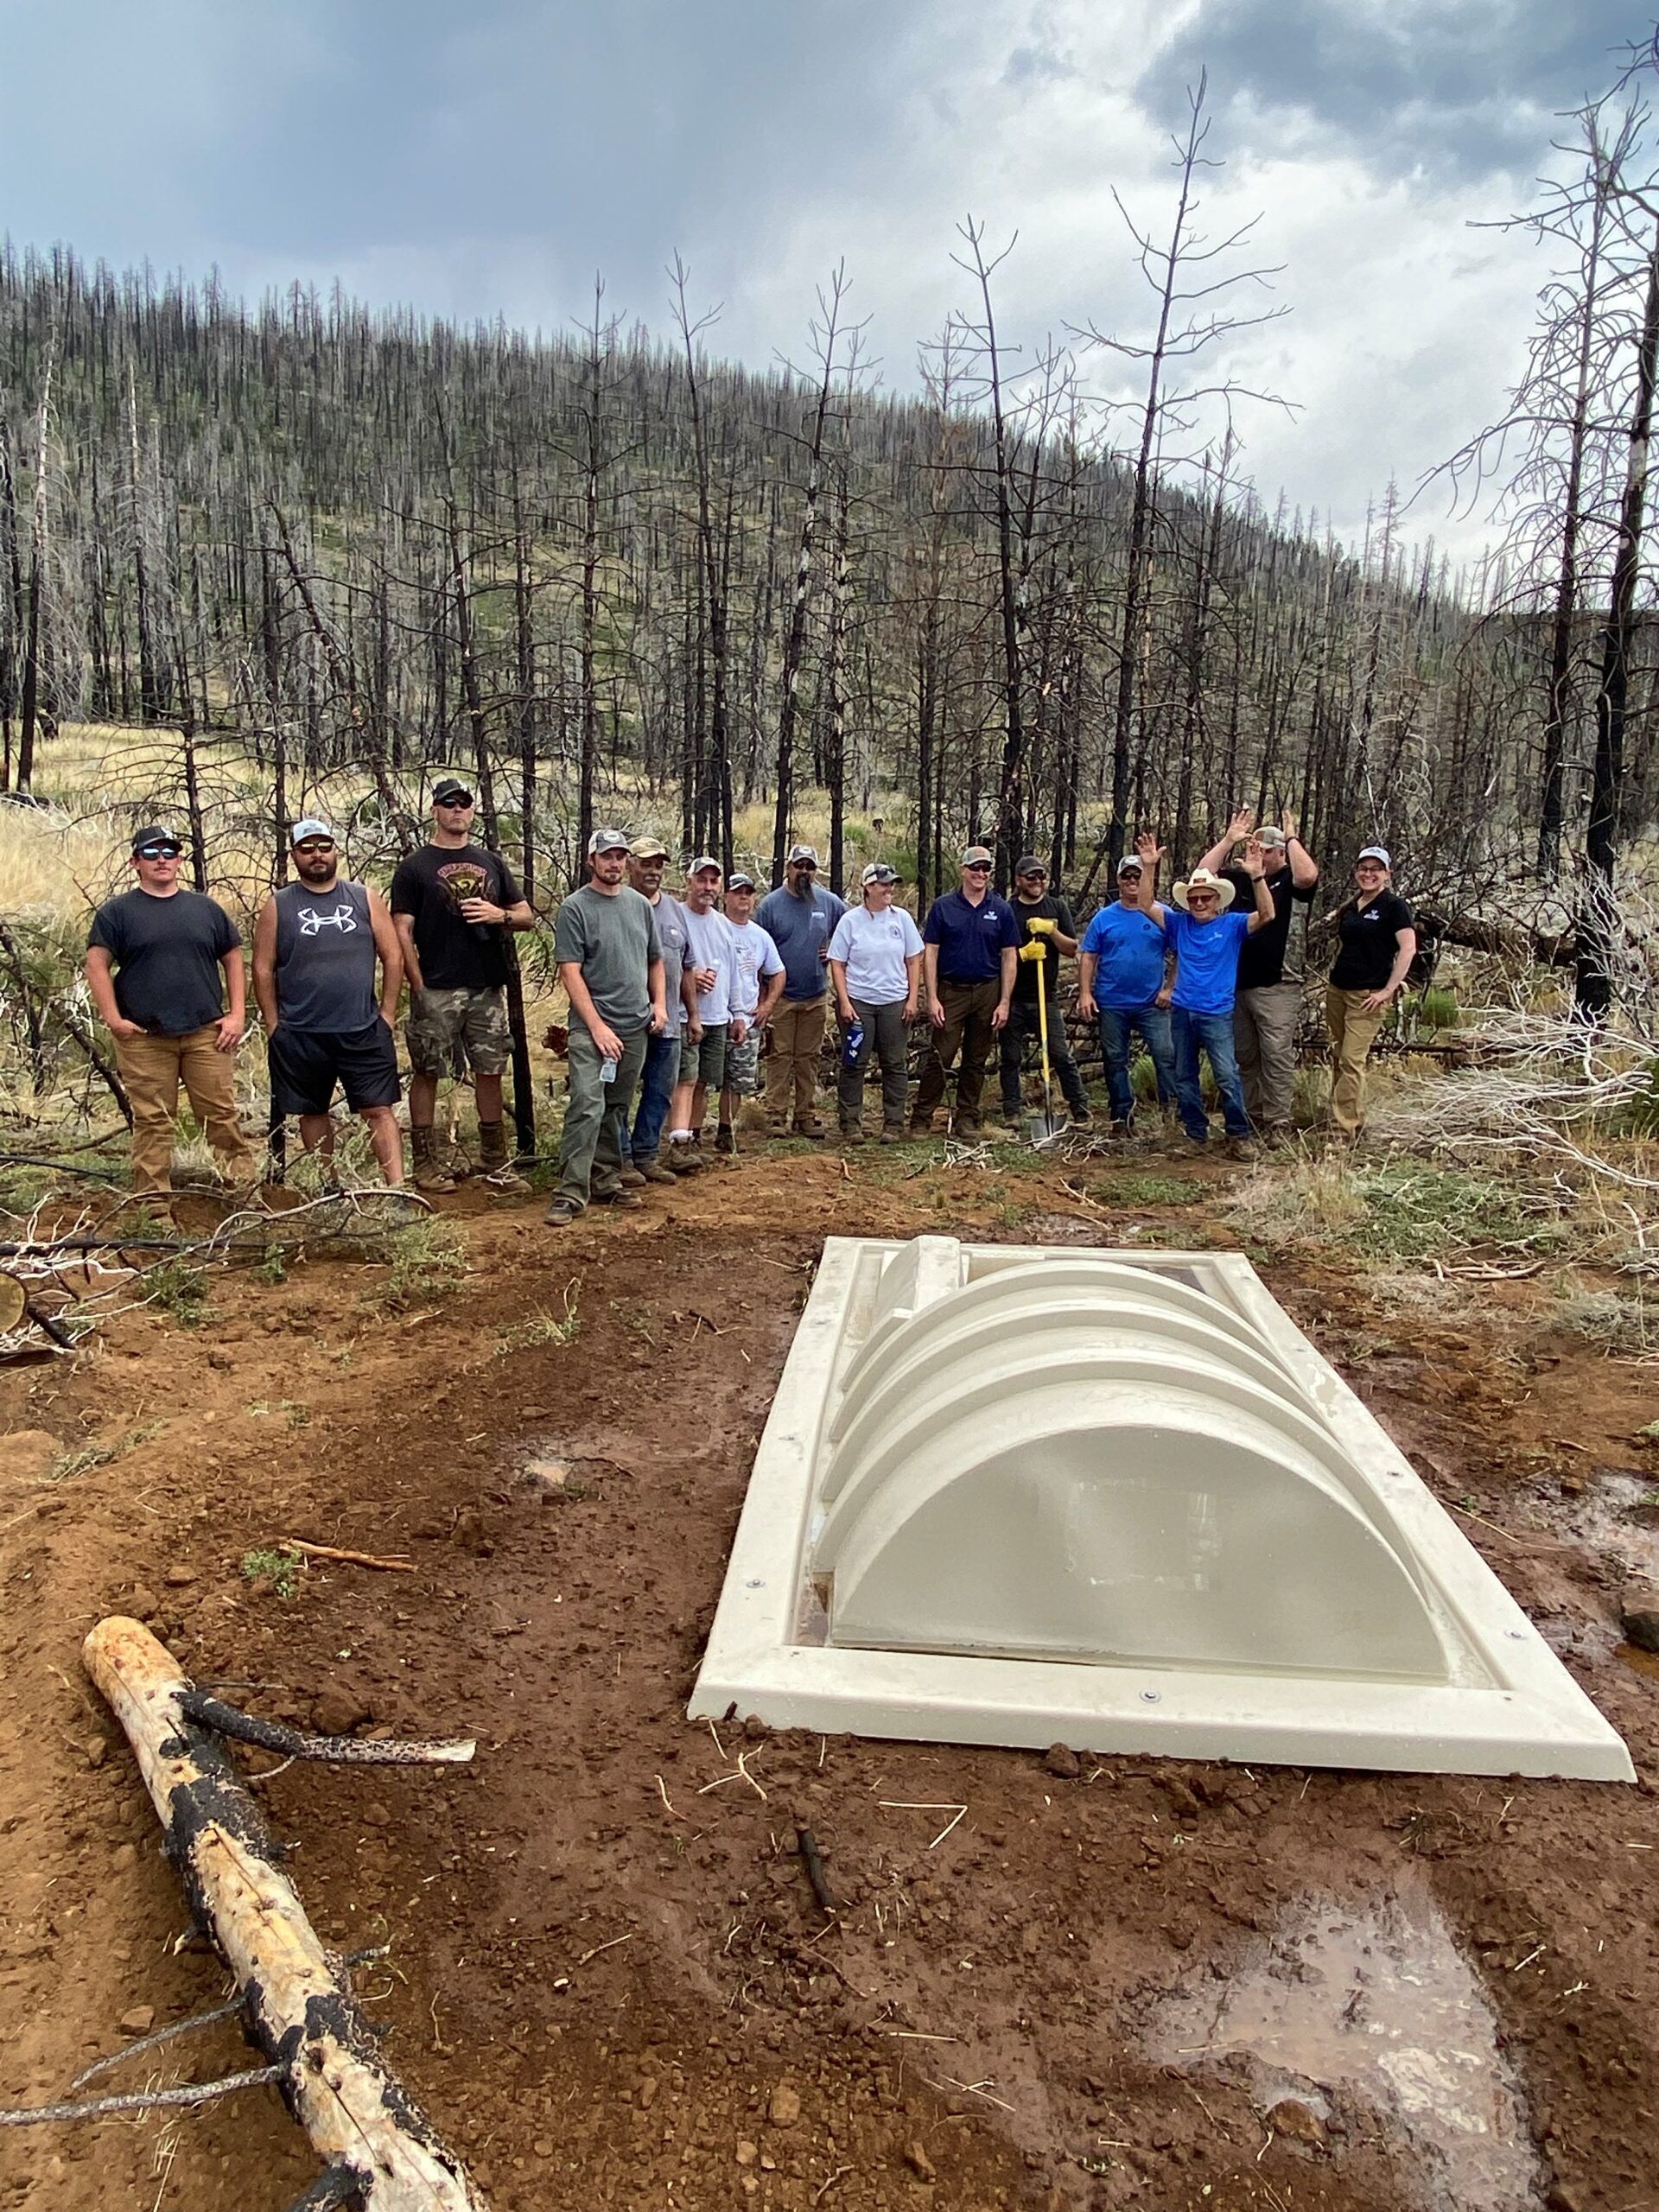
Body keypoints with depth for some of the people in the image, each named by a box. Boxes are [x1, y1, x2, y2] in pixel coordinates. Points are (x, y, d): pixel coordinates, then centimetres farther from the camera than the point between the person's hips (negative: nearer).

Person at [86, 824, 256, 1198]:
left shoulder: (205, 908, 13)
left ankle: (245, 1185, 10)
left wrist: (237, 1015, 4)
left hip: (206, 1033, 2)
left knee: (222, 1112, 2)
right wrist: (113, 1019, -9)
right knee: (152, 1120, 3)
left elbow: (233, 958, 14)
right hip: (143, 1037, -1)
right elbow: (97, 964, 0)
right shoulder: (117, 911, 5)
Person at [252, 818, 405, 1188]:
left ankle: (398, 1187, -4)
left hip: (364, 1032, -1)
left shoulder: (365, 898, 5)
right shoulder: (278, 906, 4)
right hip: (300, 1036, 1)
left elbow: (393, 957, 5)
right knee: (313, 1113, 11)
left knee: (378, 1110, -4)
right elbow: (263, 969, 4)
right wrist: (274, 1026, -1)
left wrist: (387, 1015, 0)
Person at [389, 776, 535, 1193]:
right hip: (437, 991, -4)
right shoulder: (414, 867, 2)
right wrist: (418, 986, -12)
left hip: (488, 987, 4)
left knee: (490, 1072, 7)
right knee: (426, 1073, 2)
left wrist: (499, 915, -7)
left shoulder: (491, 862, 15)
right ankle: (426, 1162, 11)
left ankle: (495, 1160, 16)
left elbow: (527, 917, 16)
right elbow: (402, 931, -3)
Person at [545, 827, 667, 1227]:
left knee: (617, 1109, 12)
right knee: (587, 1107, -14)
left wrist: (658, 1003, 7)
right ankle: (571, 1192, -12)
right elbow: (570, 972, -10)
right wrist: (597, 1026, -15)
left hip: (636, 1027, 6)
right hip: (592, 1028, -5)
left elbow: (655, 960, 22)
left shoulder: (640, 904, 13)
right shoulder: (575, 907, -4)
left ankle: (606, 1182, 20)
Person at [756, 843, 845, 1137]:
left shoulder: (830, 903, 5)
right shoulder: (770, 904, -2)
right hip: (780, 995, -3)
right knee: (780, 1057, -1)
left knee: (809, 1057, 9)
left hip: (815, 996, 3)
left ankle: (807, 1115, 15)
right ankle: (776, 1116, 3)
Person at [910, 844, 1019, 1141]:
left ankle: (967, 1120, 17)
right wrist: (932, 998, -7)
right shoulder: (943, 907, 1)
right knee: (939, 1057, -6)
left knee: (976, 1061, 9)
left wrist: (1004, 1002, -2)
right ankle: (921, 1120, 0)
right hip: (950, 991, -2)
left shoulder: (1001, 910, 5)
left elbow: (1009, 957, 5)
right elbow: (930, 953, 0)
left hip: (988, 993, 2)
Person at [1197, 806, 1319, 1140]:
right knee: (1244, 1056, 13)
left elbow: (1308, 876, -23)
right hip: (1237, 983, 6)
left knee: (1277, 1054, -5)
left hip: (1277, 986, -5)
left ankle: (1279, 1121, -1)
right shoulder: (1239, 878, 11)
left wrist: (1292, 838, -13)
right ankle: (1250, 1115, 24)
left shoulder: (1290, 881, -2)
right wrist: (1228, 839, 0)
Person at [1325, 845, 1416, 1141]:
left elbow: (1408, 949, -12)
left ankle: (1343, 1133, -11)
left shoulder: (1394, 905, -5)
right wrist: (1333, 975, 14)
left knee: (1352, 1060, -12)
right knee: (1338, 1057, 10)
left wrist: (1389, 989, -16)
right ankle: (1355, 1119, 23)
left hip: (1369, 995, -7)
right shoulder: (1349, 907, 15)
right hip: (1337, 990, 7)